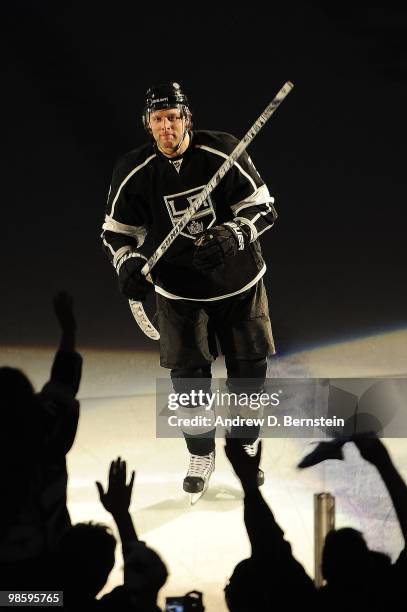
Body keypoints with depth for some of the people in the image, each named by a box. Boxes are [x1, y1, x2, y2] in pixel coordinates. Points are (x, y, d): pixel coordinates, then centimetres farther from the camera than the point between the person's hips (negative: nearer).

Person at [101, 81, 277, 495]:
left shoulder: (222, 152, -16)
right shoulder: (134, 171, -11)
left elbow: (262, 209, -12)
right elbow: (116, 231, 0)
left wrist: (230, 237, -28)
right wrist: (128, 264, -19)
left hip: (238, 282, 0)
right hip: (178, 289, 0)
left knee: (248, 368, 7)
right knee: (188, 372, -1)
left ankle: (246, 448, 28)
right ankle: (201, 456, 19)